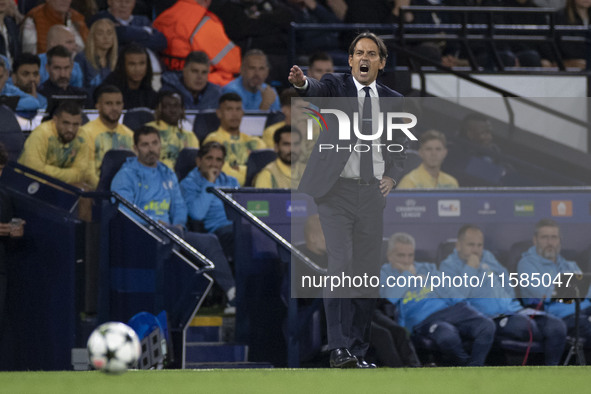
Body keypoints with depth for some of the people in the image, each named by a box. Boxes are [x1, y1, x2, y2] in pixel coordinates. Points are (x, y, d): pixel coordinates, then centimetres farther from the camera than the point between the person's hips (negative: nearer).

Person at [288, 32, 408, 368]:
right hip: (337, 191, -4)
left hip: (373, 194, 4)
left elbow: (401, 145, 24)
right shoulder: (337, 86, 0)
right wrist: (302, 82, -47)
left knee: (369, 272, 6)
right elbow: (319, 90, -24)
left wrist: (392, 176, 5)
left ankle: (359, 351, 14)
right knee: (341, 265, -16)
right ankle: (339, 349, -19)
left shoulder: (393, 101, 11)